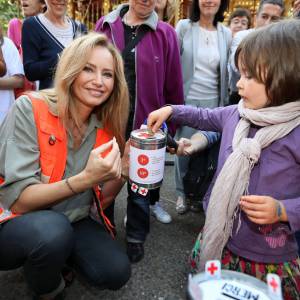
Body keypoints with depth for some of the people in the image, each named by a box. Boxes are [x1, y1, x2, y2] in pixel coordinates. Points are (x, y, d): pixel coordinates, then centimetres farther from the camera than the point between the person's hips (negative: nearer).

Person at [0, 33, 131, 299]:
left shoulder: (106, 128, -4)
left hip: (72, 223, 5)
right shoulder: (30, 109, -19)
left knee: (116, 273, -13)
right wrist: (84, 179, -36)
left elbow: (102, 199, 1)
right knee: (52, 229, -35)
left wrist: (120, 172, -19)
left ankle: (54, 254, 15)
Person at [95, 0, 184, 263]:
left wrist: (170, 125, 0)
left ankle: (136, 238, 33)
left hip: (146, 124, -2)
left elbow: (174, 86, -1)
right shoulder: (105, 26, 5)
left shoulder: (165, 34, -2)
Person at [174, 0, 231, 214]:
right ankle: (182, 193, 23)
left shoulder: (226, 34, 7)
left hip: (212, 100, 2)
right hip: (186, 98, -2)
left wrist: (225, 102, 11)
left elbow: (227, 71, 12)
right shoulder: (184, 26, -1)